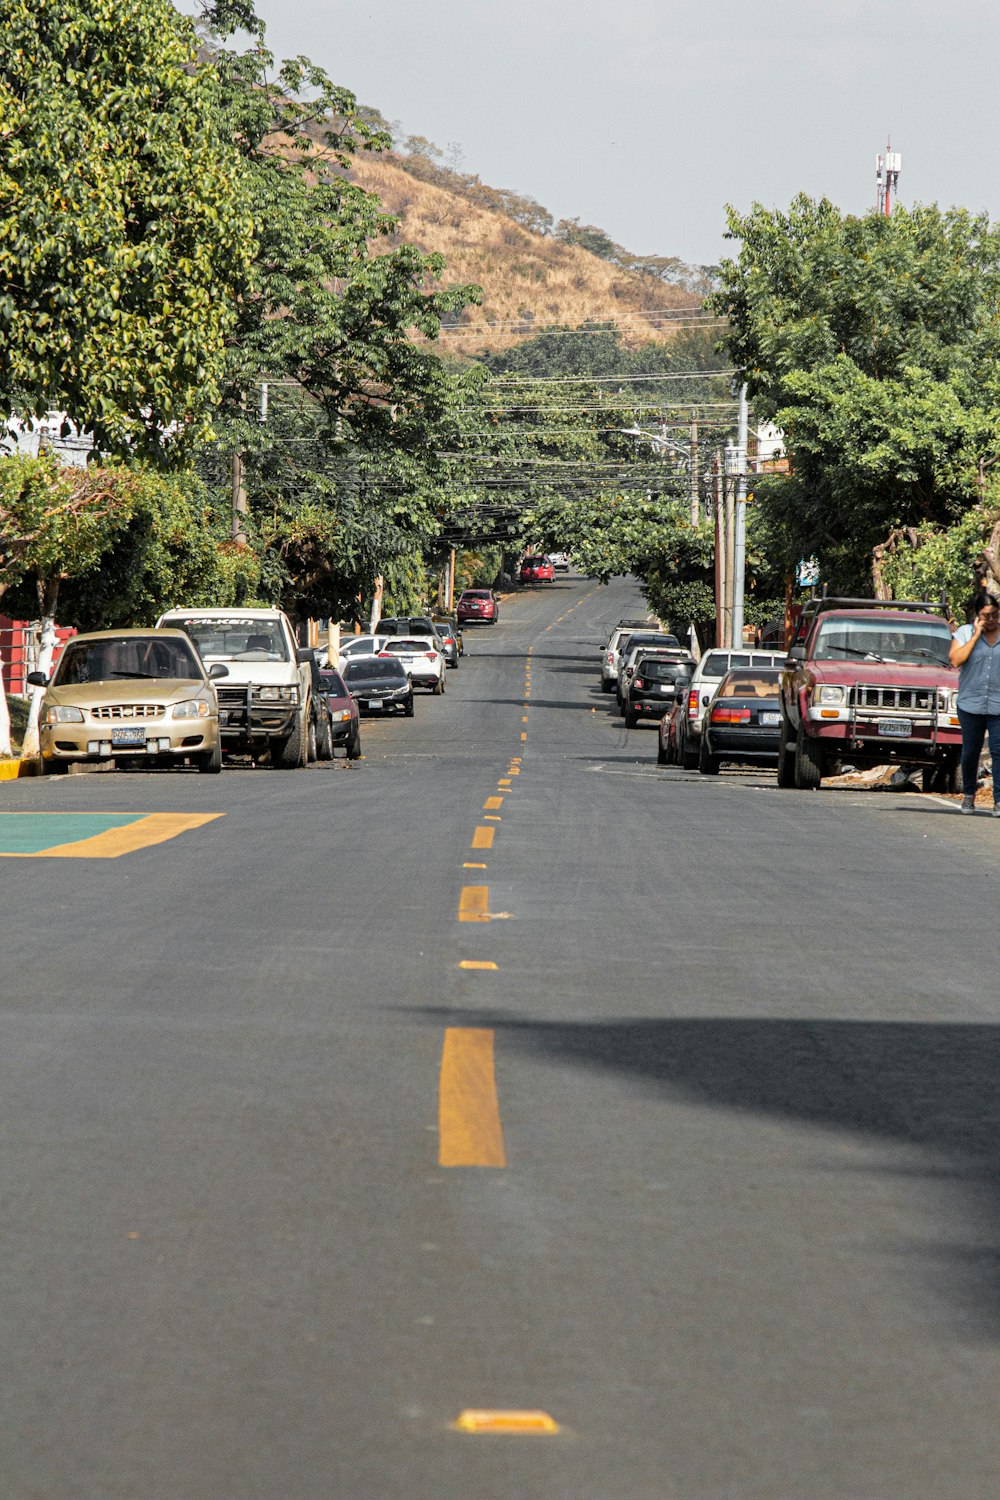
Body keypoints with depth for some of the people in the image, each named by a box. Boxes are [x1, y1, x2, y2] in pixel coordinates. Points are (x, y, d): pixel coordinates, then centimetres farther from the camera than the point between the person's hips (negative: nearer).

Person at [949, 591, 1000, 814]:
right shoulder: (964, 633, 4)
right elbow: (955, 660, -11)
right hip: (971, 704, 0)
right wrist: (976, 635, -10)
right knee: (970, 752, 8)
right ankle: (968, 795, 25)